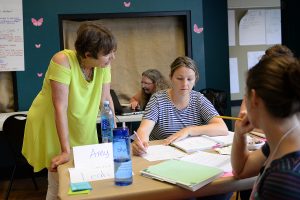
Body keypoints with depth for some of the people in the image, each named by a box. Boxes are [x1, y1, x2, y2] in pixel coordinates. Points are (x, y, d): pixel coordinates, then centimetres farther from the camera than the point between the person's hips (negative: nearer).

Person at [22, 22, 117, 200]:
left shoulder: (103, 64, -11)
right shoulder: (63, 61, -28)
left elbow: (106, 99, -5)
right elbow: (61, 107, -30)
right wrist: (65, 150, -31)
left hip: (82, 129, 5)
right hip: (51, 126, -5)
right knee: (60, 185, -2)